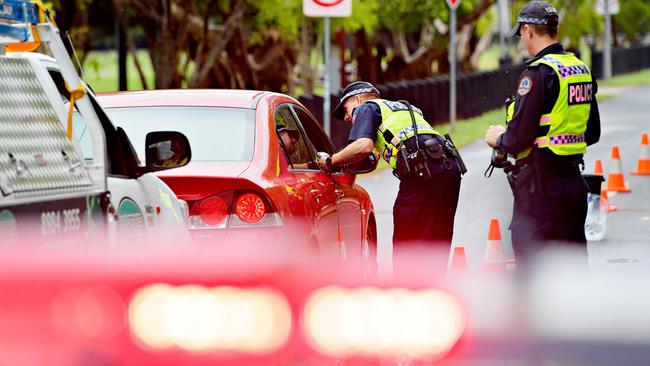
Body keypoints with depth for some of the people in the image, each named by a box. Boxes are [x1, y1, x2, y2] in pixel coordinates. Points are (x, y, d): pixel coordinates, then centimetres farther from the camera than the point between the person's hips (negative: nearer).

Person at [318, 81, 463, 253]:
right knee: (437, 244, 14)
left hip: (422, 172, -8)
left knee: (406, 242, -2)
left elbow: (364, 146, -6)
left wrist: (331, 162, 6)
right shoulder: (405, 107, 36)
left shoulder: (365, 108, 13)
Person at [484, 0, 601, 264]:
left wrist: (498, 139, 1)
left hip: (541, 186, -8)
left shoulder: (539, 72, -16)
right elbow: (592, 133, 17)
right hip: (574, 180, 8)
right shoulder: (581, 70, 10)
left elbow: (518, 138, -19)